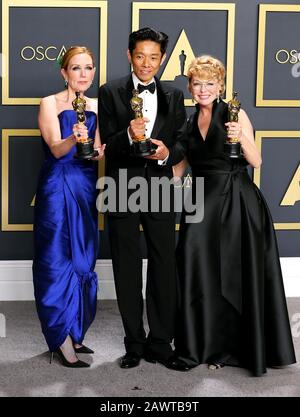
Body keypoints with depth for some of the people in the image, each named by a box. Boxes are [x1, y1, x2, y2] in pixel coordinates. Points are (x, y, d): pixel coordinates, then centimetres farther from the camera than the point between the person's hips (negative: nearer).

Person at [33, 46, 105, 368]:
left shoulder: (96, 107, 10)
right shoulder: (50, 104, -6)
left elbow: (97, 151, 11)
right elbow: (56, 149, -17)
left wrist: (98, 151, -11)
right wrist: (73, 139, -37)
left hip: (86, 188, 6)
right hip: (57, 188, -6)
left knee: (83, 260, 9)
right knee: (58, 261, -3)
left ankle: (74, 333, 21)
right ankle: (62, 340, 4)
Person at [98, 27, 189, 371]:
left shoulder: (173, 97, 8)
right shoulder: (110, 93, 0)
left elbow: (181, 143, 7)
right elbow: (106, 146, -5)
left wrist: (167, 153, -15)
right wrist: (129, 135, -25)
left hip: (159, 188, 2)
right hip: (122, 190, -2)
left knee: (164, 268, 3)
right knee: (127, 271, 8)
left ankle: (160, 344, 15)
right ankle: (134, 345, 20)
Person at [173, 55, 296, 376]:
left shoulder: (234, 114, -1)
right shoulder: (188, 124, 11)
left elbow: (256, 162, -6)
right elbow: (180, 167, 16)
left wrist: (241, 137, -22)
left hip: (237, 202, -4)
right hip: (204, 203, 4)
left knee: (240, 276, 1)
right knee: (204, 276, 3)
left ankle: (245, 347, 14)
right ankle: (209, 346, 17)